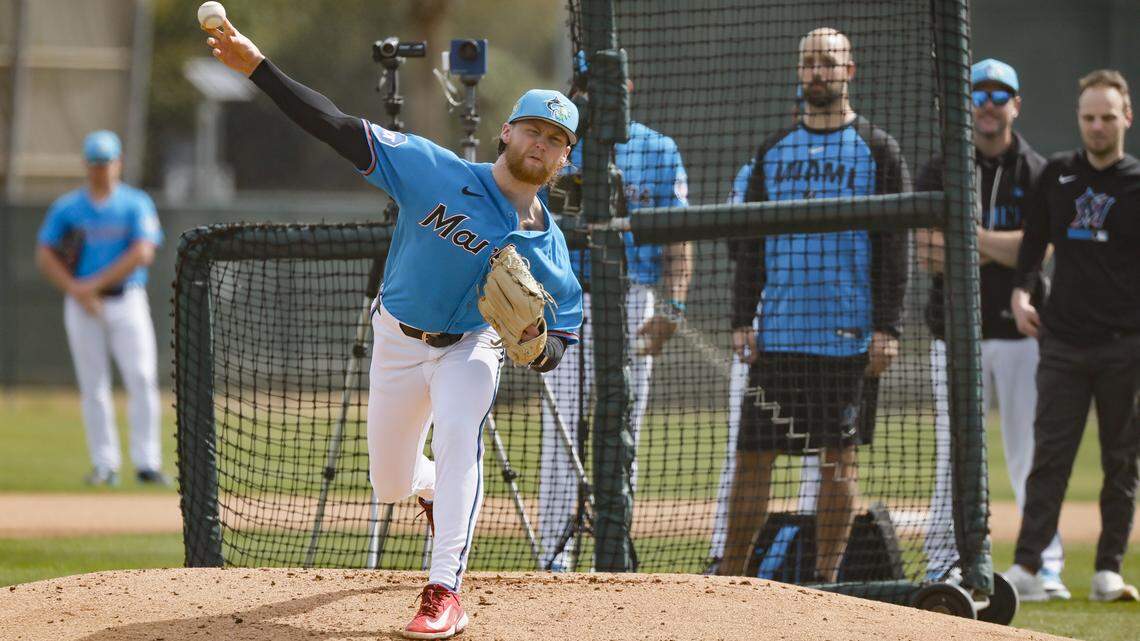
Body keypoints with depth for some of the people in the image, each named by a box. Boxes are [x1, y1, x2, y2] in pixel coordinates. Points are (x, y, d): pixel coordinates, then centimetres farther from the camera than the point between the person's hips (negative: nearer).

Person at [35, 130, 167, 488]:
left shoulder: (136, 204, 3)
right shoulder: (66, 208, 8)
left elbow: (143, 253, -9)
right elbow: (45, 257, 3)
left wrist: (96, 283, -13)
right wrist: (76, 291, -12)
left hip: (127, 301, -1)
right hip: (82, 307, 1)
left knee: (142, 379, -10)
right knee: (93, 387, 0)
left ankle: (147, 462, -9)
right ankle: (105, 464, 5)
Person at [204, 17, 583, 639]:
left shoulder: (548, 248, -14)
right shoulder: (435, 171, -20)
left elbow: (562, 339, -6)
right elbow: (343, 131, -23)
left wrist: (539, 345, -32)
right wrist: (258, 67, -30)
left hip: (470, 347, -1)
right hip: (398, 340, 1)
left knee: (458, 434, -32)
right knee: (391, 484, 11)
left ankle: (444, 590, -31)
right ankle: (435, 491, 52)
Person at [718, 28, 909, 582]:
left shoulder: (877, 151, 2)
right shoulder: (774, 151, 13)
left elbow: (893, 249, -2)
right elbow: (750, 248, 13)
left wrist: (887, 328, -10)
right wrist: (743, 322, 4)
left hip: (846, 334, -4)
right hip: (778, 332, 4)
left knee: (838, 455, 0)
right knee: (752, 453, 2)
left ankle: (826, 579, 5)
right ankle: (730, 577, 7)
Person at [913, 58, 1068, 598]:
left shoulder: (1038, 174, 7)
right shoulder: (939, 173, 7)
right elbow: (927, 253, -5)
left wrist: (969, 235, -11)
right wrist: (1002, 249, -10)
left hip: (1022, 332, 0)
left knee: (1032, 455, -2)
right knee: (954, 455, -1)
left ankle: (1046, 567, 0)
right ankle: (942, 568, 3)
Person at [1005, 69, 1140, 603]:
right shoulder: (1057, 175, 10)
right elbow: (1034, 240, 19)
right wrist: (1020, 291, 3)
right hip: (1063, 342, 2)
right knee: (1050, 454, -5)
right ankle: (1027, 567, -8)